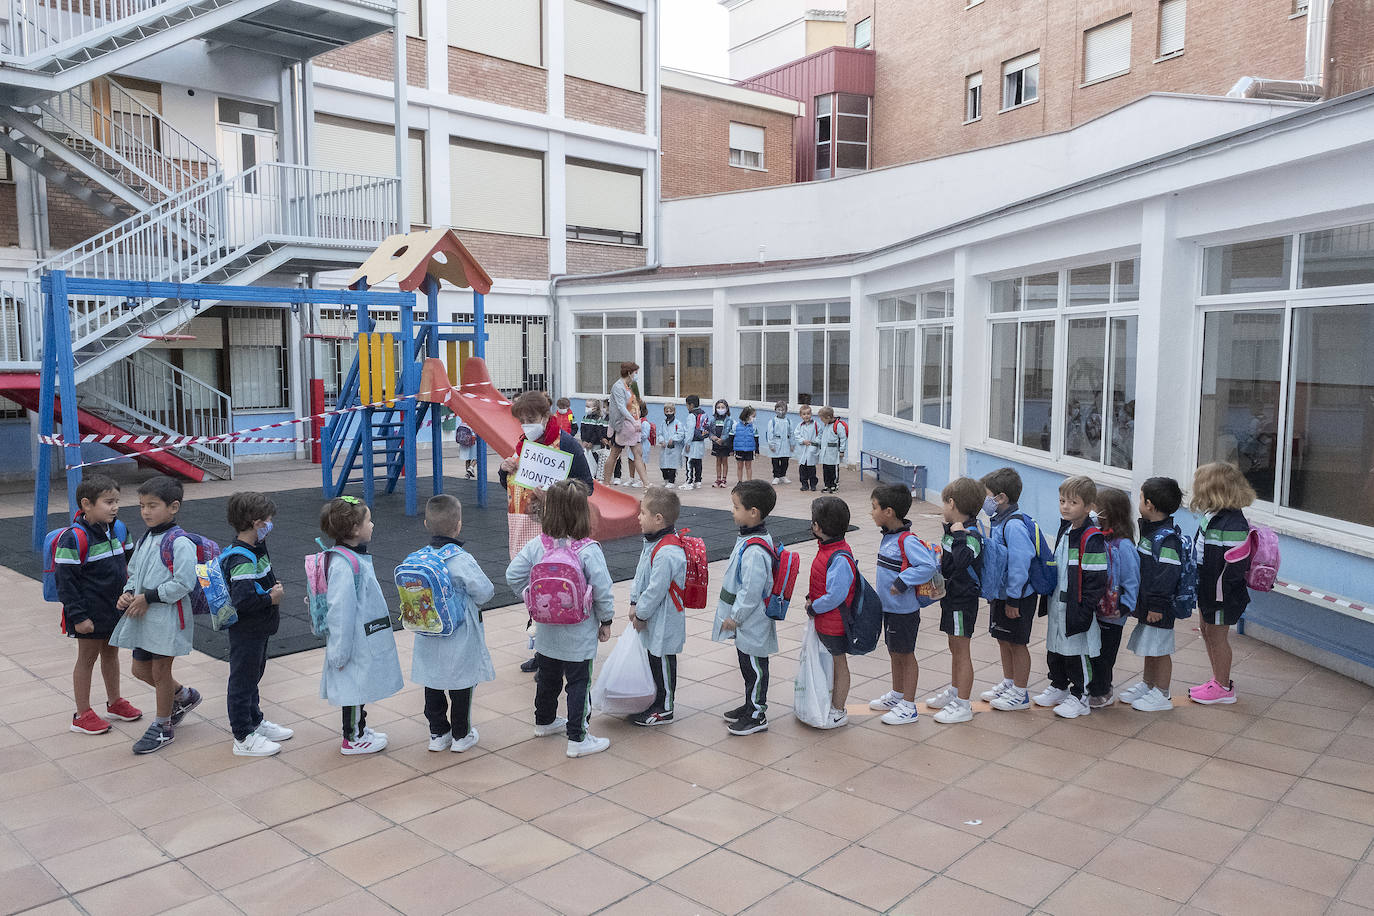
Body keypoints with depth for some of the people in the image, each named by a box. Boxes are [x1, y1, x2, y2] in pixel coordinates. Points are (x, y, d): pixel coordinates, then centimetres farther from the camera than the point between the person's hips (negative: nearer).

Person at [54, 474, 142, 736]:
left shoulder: (119, 530, 1)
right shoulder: (74, 538, -20)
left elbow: (128, 565, 14)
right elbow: (65, 580, -19)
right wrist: (78, 616, -19)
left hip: (116, 608, 6)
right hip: (90, 613, -6)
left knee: (111, 654, 19)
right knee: (87, 658, 6)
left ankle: (115, 703, 34)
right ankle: (83, 715, 18)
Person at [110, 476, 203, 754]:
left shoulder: (180, 543, -18)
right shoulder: (144, 540, 10)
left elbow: (183, 584, -23)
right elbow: (133, 572, 19)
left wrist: (148, 597, -19)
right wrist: (128, 593, -1)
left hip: (167, 618, -9)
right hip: (141, 617, 9)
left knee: (160, 671, 3)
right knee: (141, 670, 16)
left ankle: (162, 727, 20)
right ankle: (184, 695, 39)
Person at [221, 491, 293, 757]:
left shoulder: (255, 550, 6)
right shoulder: (242, 559, -26)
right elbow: (242, 600, -33)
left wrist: (272, 588, 3)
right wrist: (271, 598, -20)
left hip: (258, 630, 10)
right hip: (245, 632, -10)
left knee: (253, 676, 22)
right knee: (243, 680, 2)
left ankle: (255, 722, 38)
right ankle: (243, 738, 13)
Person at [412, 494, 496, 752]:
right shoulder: (461, 559, -22)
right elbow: (485, 592, -20)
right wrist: (474, 603, 1)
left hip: (428, 638, 5)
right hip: (459, 639, -5)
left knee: (432, 686, 17)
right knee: (461, 686, 11)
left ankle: (437, 735, 28)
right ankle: (461, 736, 23)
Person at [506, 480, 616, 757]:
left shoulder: (536, 546, -9)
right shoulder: (589, 551, -21)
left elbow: (513, 576, -5)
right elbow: (602, 591, -17)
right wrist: (605, 621, -2)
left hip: (546, 630, 5)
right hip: (579, 634, -5)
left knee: (547, 677, 23)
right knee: (579, 683, 7)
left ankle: (544, 721, 43)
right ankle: (578, 739, 12)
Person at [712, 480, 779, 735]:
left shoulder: (755, 550, -29)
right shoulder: (748, 537, 4)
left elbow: (751, 590, -27)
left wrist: (735, 617, -17)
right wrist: (734, 615, 19)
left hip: (752, 622, -10)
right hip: (745, 621, 10)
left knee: (755, 666, 5)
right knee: (747, 664, 22)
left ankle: (757, 716, 18)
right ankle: (751, 704, 37)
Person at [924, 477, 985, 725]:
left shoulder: (971, 535, -21)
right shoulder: (954, 530, 7)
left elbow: (962, 560, -40)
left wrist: (959, 534, -34)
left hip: (963, 601, -9)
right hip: (951, 597, 9)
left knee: (962, 651, -1)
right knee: (954, 648, 21)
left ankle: (963, 705, 7)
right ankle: (954, 692, 35)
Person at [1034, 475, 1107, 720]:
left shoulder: (1092, 539, -18)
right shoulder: (1065, 530, 8)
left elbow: (1096, 580, -19)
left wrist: (1084, 612, -19)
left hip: (1077, 608, -8)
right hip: (1058, 605, 8)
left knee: (1077, 654, 4)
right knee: (1054, 649, 18)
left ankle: (1080, 697, 18)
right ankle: (1058, 687, 36)